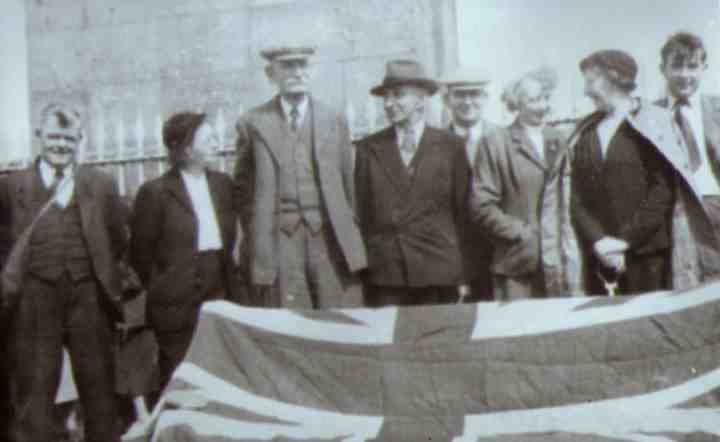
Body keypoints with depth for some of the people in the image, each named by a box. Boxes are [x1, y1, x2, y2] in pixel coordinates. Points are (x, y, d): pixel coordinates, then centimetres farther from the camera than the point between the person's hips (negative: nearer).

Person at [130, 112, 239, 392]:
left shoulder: (222, 184, 9)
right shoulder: (155, 192, -8)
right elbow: (141, 253, -2)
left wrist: (229, 289, 10)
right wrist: (158, 291, 3)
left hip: (218, 298, 5)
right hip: (176, 306, -5)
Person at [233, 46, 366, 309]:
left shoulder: (334, 121, 12)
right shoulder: (253, 124, 6)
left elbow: (348, 184, 14)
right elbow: (243, 188, 12)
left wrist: (348, 234, 10)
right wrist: (257, 236, 7)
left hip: (330, 239, 2)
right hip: (278, 244, -1)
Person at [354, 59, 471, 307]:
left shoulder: (451, 146, 5)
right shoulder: (368, 149, 8)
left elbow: (462, 210, 6)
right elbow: (361, 212, 9)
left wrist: (463, 275, 5)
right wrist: (359, 267, 5)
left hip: (438, 275, 0)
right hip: (383, 275, 1)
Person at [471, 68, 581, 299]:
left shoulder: (558, 141, 15)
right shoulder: (495, 143, -1)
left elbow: (567, 199, 17)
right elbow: (482, 206, -5)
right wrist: (522, 233, -10)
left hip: (558, 262, 4)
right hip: (517, 263, -4)